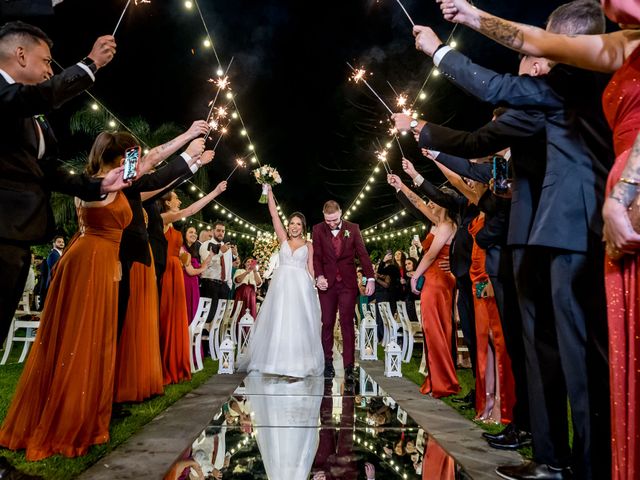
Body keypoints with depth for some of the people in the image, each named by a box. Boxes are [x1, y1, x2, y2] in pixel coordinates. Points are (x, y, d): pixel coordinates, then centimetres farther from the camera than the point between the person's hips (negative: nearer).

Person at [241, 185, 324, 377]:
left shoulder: (308, 245, 7)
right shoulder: (283, 239, 8)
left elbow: (311, 268, 7)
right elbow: (274, 214, 4)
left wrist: (312, 286, -7)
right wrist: (269, 190, 0)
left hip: (301, 286, -1)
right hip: (281, 284, 1)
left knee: (299, 323, 0)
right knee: (278, 322, 3)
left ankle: (299, 362, 11)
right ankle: (278, 360, 14)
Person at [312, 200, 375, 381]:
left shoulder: (353, 228, 3)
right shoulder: (318, 230, 4)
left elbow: (363, 254, 0)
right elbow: (317, 256, -1)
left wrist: (370, 278, -8)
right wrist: (319, 276, -17)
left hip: (348, 283, -1)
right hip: (327, 283, 1)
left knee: (347, 323, -2)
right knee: (327, 323, 6)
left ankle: (349, 366, 2)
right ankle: (328, 362, 19)